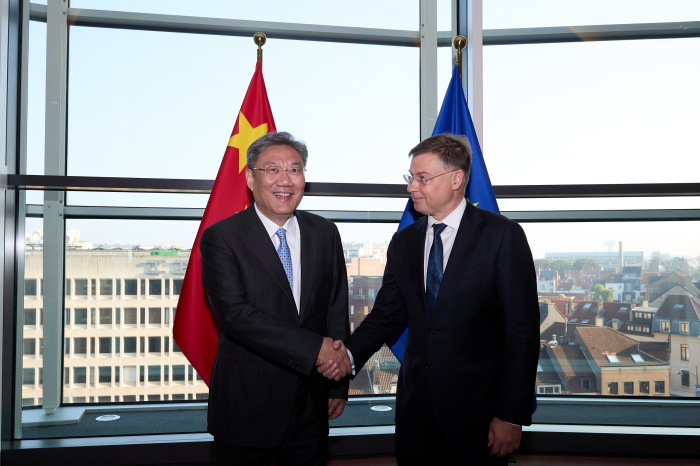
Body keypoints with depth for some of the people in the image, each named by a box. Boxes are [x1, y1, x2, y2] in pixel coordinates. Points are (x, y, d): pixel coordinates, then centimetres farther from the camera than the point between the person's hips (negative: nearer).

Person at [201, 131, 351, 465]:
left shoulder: (324, 233, 4)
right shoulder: (220, 238, -8)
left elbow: (337, 311, 7)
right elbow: (234, 313, -20)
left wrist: (338, 386, 6)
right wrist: (314, 347, -24)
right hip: (246, 409, -3)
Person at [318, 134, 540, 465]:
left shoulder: (502, 235, -9)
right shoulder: (403, 242, 7)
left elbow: (523, 330, -10)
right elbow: (386, 314, 6)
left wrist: (512, 415, -12)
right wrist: (349, 354, -13)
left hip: (477, 409, -4)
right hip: (415, 406, 4)